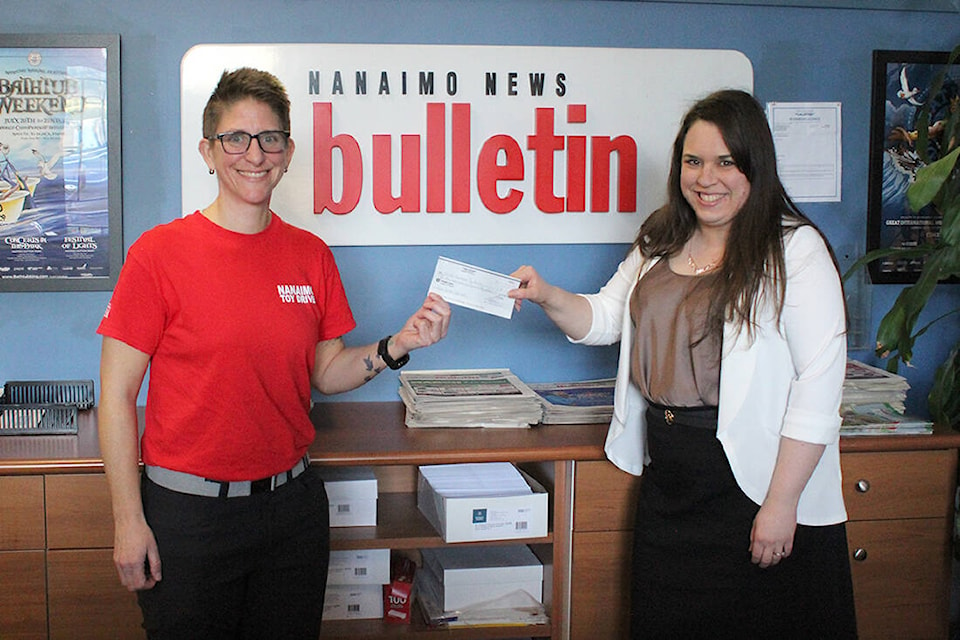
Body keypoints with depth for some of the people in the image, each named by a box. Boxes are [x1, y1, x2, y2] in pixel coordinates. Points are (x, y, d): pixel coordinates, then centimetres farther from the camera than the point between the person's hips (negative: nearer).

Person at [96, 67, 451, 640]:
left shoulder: (311, 255, 4)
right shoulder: (160, 253, -9)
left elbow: (326, 373, 10)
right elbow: (117, 395, -8)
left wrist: (395, 347, -9)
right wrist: (129, 521, -10)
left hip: (292, 502, 4)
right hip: (188, 510, -4)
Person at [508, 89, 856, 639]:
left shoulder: (795, 249, -11)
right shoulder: (660, 243, 11)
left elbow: (819, 385, -16)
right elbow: (605, 320, 20)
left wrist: (781, 503, -19)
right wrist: (549, 297, -2)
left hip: (752, 480, -6)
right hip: (667, 478, 6)